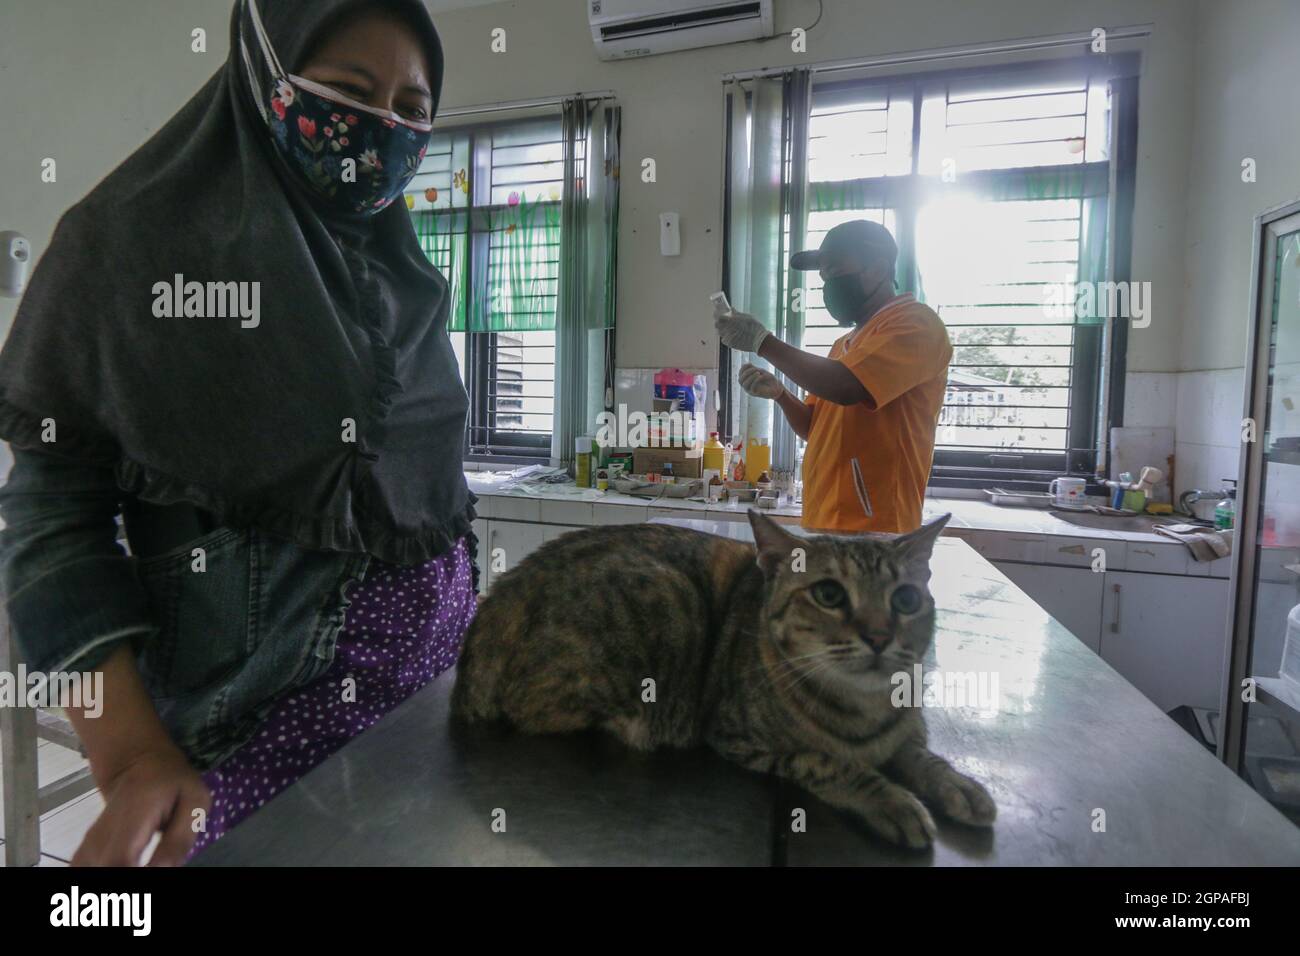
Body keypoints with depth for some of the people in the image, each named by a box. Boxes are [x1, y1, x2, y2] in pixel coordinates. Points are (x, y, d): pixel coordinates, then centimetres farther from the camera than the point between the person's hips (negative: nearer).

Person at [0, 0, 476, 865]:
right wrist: (133, 756, -18)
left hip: (445, 663, 5)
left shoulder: (403, 274, 8)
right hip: (267, 694, -5)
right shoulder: (136, 242, -7)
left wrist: (486, 638, 10)